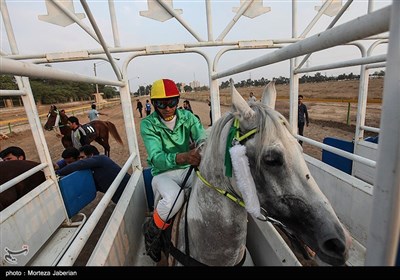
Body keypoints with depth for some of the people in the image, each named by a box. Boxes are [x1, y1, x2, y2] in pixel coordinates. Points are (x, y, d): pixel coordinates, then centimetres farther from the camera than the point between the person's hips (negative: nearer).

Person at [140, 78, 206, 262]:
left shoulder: (187, 117, -1)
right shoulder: (148, 125, -10)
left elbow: (202, 137, -14)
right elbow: (156, 158, -24)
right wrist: (181, 157, -44)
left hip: (188, 168, 3)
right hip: (163, 172, -2)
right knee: (173, 197, -34)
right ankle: (151, 231, -1)